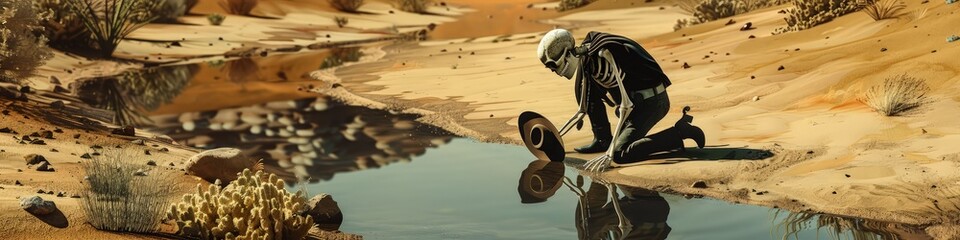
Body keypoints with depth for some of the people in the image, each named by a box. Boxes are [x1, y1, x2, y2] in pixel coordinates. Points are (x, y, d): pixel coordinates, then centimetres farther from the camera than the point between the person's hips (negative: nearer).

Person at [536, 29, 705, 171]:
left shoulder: (603, 54, -24)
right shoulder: (584, 60, 4)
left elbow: (626, 106, -28)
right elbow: (584, 110, 13)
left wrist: (609, 155, -31)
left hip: (653, 101, -9)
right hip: (637, 100, 9)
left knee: (619, 155, -20)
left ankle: (680, 132, -8)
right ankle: (602, 140, 9)